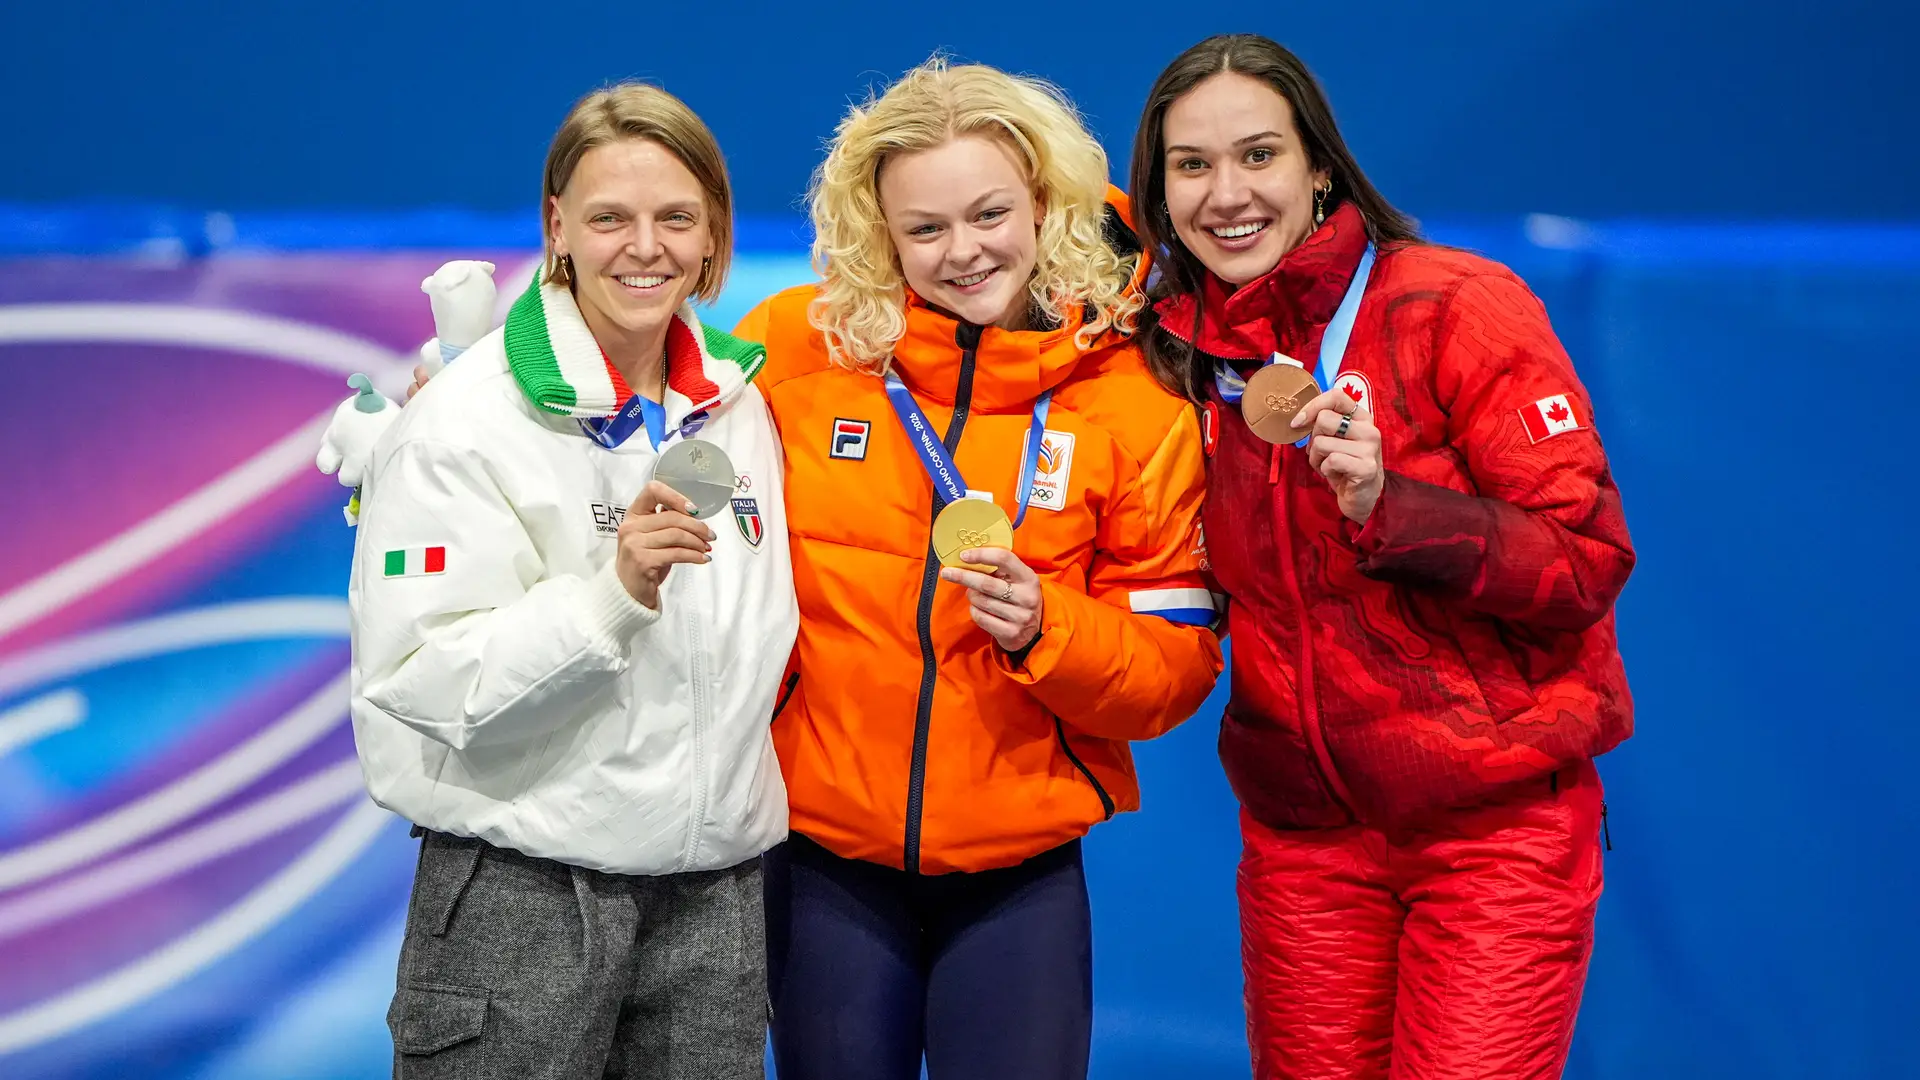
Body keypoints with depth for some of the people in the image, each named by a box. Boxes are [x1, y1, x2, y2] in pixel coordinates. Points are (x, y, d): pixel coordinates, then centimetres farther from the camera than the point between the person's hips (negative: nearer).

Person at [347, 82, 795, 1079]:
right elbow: (420, 683, -18)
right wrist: (615, 592, -27)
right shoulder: (464, 419, -10)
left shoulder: (742, 405, 8)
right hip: (520, 894, -5)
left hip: (717, 893, 5)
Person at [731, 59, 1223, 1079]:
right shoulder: (794, 347, -6)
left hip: (1021, 870, 0)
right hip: (825, 853, 1)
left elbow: (1175, 667, -3)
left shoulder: (1135, 395, -4)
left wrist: (1046, 630, -19)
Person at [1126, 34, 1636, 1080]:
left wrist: (1386, 505, -26)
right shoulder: (1184, 353, 6)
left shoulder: (1456, 307, -11)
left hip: (1495, 824, -5)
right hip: (1305, 829, 5)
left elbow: (1589, 559, -14)